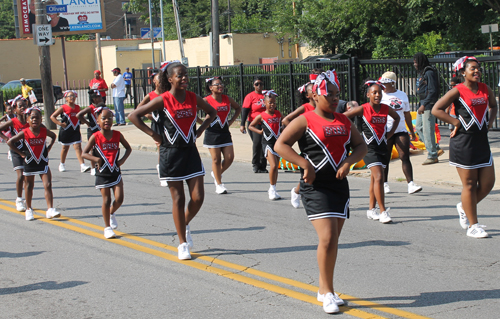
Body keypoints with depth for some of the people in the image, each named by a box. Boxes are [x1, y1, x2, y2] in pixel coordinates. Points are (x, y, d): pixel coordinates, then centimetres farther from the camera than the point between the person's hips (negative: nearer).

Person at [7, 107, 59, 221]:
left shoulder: (44, 131, -4)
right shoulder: (25, 133, -10)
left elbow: (53, 136, 18)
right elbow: (10, 142, -5)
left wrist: (48, 148, 7)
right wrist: (21, 153, -5)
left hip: (43, 163, 1)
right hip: (29, 163, -1)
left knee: (48, 185, -9)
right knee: (29, 186, 11)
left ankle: (50, 210, -11)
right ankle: (29, 209, 26)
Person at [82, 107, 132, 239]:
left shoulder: (117, 135, 1)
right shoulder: (95, 137, -7)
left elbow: (128, 148, 14)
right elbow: (84, 153, -7)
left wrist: (123, 159, -2)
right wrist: (97, 159, -21)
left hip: (116, 172, 2)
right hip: (102, 174, -2)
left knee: (119, 199, -4)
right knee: (106, 200, 2)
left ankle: (111, 213, 29)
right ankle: (107, 227, 15)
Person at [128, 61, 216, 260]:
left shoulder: (193, 98, 3)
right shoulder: (163, 100, -9)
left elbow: (212, 112, 21)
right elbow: (134, 116, -8)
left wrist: (200, 130, 7)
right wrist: (153, 135, -9)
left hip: (191, 151, 4)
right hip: (171, 152, -4)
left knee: (198, 197, -3)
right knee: (178, 198, 3)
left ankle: (185, 224, 29)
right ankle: (183, 244, 13)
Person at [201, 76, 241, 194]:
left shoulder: (227, 99, 5)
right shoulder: (206, 100, -9)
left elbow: (238, 108, 22)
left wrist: (231, 121, 10)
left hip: (225, 132, 4)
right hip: (212, 133, -4)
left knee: (230, 158, -1)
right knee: (216, 159, 0)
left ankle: (216, 173, 25)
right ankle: (219, 184, 11)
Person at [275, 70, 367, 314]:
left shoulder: (344, 121, 13)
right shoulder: (305, 120, -5)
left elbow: (361, 146, 18)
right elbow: (280, 145, -10)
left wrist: (349, 162, -2)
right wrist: (305, 164, -18)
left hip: (340, 185, 6)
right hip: (316, 187, -6)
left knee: (333, 240, 10)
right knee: (327, 237, -15)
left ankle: (324, 289, 23)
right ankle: (327, 292, -2)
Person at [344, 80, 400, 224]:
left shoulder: (386, 109, 3)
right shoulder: (363, 109, -9)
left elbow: (397, 117, 24)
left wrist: (391, 132, 11)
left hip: (383, 146, 5)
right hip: (370, 147, -5)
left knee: (375, 178, 13)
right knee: (378, 177, -15)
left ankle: (371, 209, 24)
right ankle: (383, 211, -12)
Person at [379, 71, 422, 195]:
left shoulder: (402, 95, 12)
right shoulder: (381, 95, 1)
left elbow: (407, 114, 20)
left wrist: (412, 131, 22)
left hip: (401, 131, 2)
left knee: (405, 157, -7)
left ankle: (411, 184, -12)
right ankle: (384, 184, 20)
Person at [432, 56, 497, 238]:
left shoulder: (486, 89, 8)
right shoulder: (458, 91, -8)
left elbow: (493, 105, 28)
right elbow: (436, 109, -11)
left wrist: (490, 121, 11)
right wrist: (456, 122, -12)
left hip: (482, 140, 6)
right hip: (463, 142, -6)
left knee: (488, 183, 5)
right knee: (469, 184, 0)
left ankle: (464, 207, 31)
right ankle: (473, 226, 8)